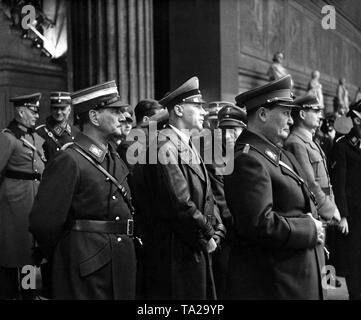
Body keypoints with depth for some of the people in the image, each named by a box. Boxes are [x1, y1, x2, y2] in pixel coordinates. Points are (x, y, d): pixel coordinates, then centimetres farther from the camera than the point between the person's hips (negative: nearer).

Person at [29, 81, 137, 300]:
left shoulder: (115, 158, 10)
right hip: (86, 271, -8)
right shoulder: (69, 161, -16)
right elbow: (44, 222, -17)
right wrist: (65, 258, -3)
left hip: (122, 265, 8)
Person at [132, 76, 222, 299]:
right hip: (173, 255, -9)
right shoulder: (164, 146, -16)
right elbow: (179, 204, -22)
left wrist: (214, 234, 3)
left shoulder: (190, 147, 15)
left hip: (198, 252, 9)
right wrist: (206, 237, -11)